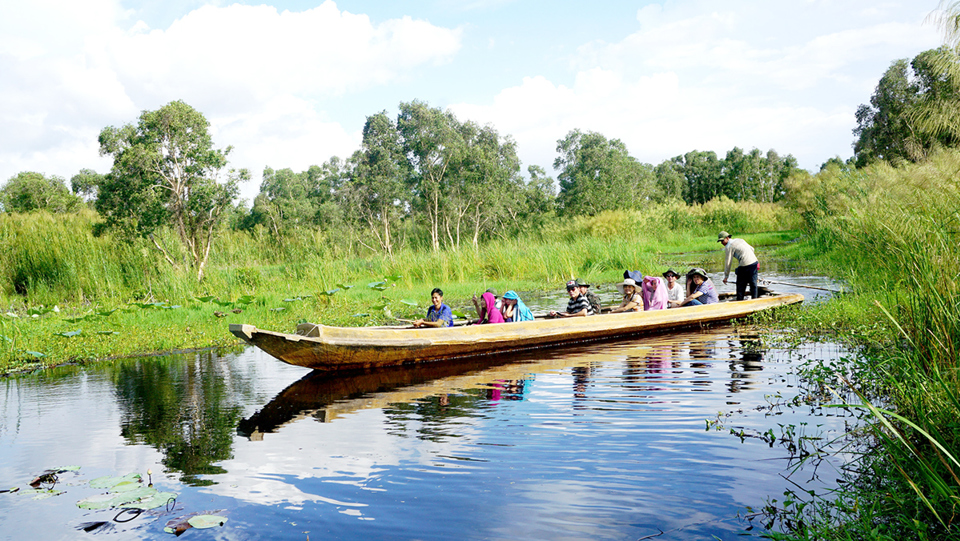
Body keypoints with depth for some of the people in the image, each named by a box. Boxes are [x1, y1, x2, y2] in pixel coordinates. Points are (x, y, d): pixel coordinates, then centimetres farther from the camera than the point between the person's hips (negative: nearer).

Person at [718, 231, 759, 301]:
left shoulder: (729, 246, -5)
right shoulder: (740, 240, 18)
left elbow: (728, 262, -6)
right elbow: (752, 249, 26)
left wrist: (726, 276, 0)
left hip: (744, 266, -7)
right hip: (754, 262, 7)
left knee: (740, 287, 6)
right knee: (753, 285, 12)